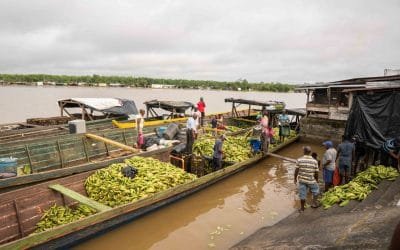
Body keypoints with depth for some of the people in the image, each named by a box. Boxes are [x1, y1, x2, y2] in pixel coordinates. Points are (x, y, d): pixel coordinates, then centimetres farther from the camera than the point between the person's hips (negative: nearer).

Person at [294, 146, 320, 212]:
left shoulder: (299, 160, -10)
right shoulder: (314, 161, -9)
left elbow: (296, 170, -6)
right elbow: (316, 172, -4)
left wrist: (295, 178, 8)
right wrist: (316, 180, 13)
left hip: (302, 180, 1)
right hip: (311, 181, -1)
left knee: (302, 194, 11)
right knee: (316, 191, 27)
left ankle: (302, 208, 22)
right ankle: (314, 203, 32)